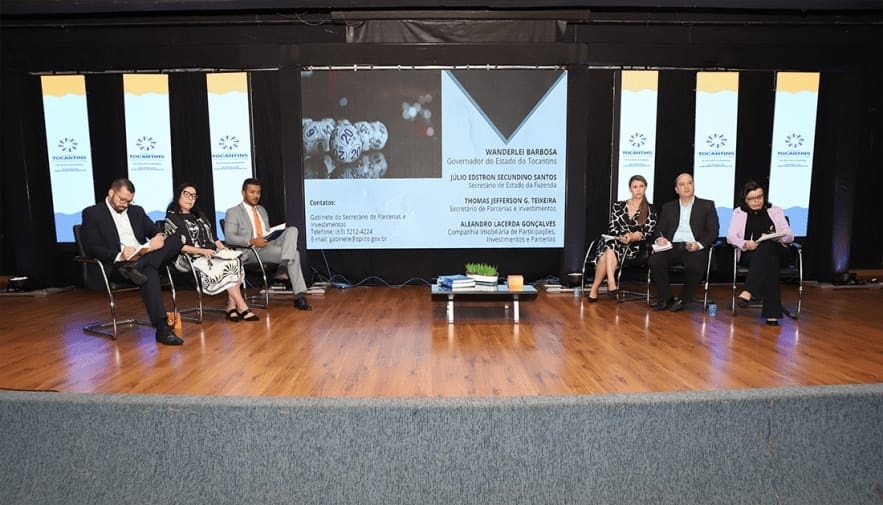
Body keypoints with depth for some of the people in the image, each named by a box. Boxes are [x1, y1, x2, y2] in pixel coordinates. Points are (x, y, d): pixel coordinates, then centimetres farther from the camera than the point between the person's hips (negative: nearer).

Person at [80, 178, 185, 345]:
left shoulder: (137, 211, 24)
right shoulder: (92, 213, 7)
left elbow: (155, 231, 16)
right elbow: (91, 248, -4)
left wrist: (159, 237, -12)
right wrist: (119, 255, -23)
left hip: (144, 258, 6)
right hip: (117, 265, -5)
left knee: (176, 239, -18)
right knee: (148, 272, -38)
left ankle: (136, 266, -34)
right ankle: (162, 328, -42)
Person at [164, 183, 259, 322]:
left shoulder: (199, 215, 24)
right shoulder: (172, 218, 2)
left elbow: (212, 237, 20)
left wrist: (222, 248, -1)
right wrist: (202, 251, -20)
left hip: (212, 254, 6)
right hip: (191, 258, -6)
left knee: (235, 261, -26)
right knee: (227, 266, -30)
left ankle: (231, 306, -27)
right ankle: (242, 307, -25)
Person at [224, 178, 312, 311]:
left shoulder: (262, 210, 28)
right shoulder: (233, 212, 4)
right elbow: (229, 237, -8)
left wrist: (275, 235, 5)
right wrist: (252, 241, -23)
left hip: (270, 244, 7)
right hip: (252, 251, -6)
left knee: (292, 230, -25)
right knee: (294, 253, -30)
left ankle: (283, 266, -38)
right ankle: (299, 296, -28)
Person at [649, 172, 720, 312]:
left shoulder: (707, 206, 14)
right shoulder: (668, 207, 22)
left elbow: (713, 231, 5)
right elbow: (660, 229, 17)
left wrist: (699, 244, -14)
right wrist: (660, 238, -8)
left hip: (694, 248, -2)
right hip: (672, 247, 2)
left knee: (695, 266, -35)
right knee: (654, 261, -29)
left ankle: (683, 299, -9)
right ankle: (665, 298, -12)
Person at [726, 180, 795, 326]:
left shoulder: (776, 211, 17)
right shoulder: (739, 212, 15)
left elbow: (790, 236, 7)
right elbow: (730, 237, 1)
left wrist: (773, 237, -16)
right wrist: (745, 243, -21)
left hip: (776, 251, 0)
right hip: (750, 254, 0)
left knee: (766, 247, -37)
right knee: (769, 261, -36)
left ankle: (748, 292, -51)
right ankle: (772, 313, -45)